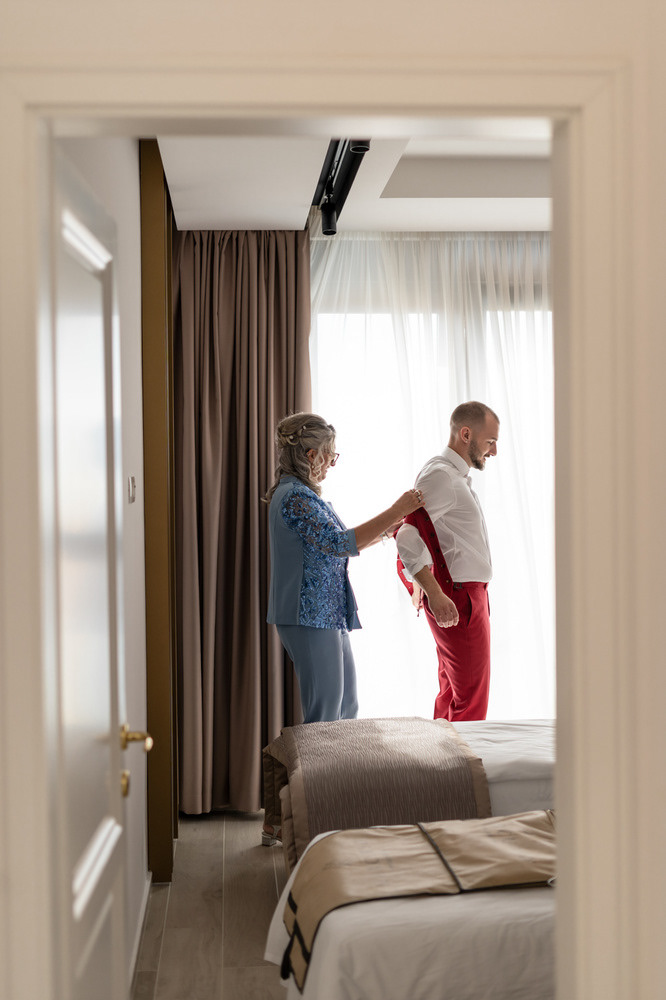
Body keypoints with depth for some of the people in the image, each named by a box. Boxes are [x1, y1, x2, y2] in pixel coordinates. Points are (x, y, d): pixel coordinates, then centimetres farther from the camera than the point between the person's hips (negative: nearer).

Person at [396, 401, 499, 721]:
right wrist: (436, 594, -30)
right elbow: (406, 533, -26)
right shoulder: (440, 476, -16)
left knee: (451, 693, 15)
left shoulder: (455, 476, 18)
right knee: (471, 698, -7)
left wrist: (424, 585, 25)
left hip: (464, 595, 10)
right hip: (459, 599, -10)